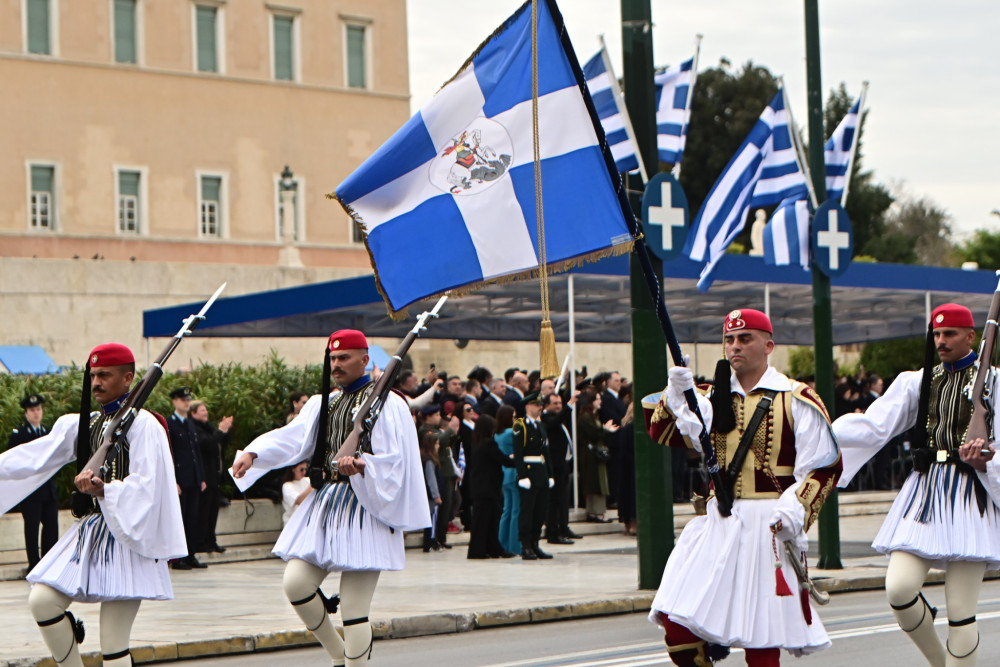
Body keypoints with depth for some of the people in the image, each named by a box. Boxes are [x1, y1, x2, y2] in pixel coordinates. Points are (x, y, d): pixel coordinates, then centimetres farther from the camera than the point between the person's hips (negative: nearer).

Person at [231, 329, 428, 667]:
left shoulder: (387, 405, -3)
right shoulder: (322, 404, 16)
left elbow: (395, 461, -10)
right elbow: (291, 437, 3)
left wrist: (362, 466, -28)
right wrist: (254, 453, -14)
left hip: (365, 506, -6)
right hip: (325, 502, 6)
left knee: (354, 607, -8)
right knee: (296, 582, -7)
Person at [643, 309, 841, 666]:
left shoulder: (796, 400, 2)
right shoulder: (714, 397, 15)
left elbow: (824, 466, -1)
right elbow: (662, 432, 1)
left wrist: (796, 509, -15)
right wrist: (677, 395, -15)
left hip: (768, 526, -4)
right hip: (716, 522, 4)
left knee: (761, 636, -3)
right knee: (677, 623, -6)